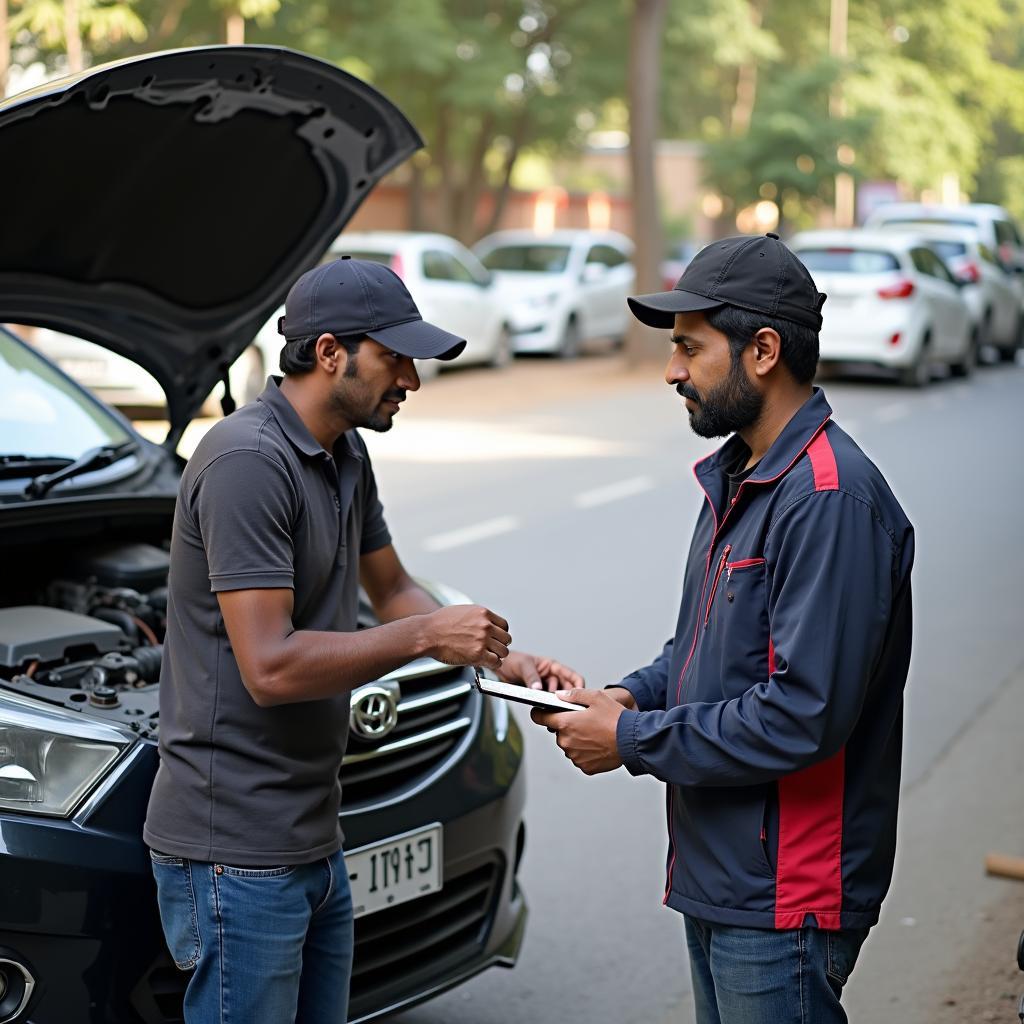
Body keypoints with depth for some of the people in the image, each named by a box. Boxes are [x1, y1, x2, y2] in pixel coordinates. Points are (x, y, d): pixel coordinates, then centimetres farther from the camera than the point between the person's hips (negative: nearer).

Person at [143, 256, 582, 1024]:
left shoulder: (345, 456, 11)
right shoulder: (248, 463, -20)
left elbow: (392, 589, 23)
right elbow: (270, 667, -25)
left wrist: (506, 661, 9)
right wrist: (425, 637, -18)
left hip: (314, 839, 10)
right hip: (236, 852, -10)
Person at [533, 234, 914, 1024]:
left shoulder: (832, 499, -22)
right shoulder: (736, 475, 11)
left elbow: (803, 717, -26)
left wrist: (632, 741, -17)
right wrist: (634, 696, 2)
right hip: (714, 875, 10)